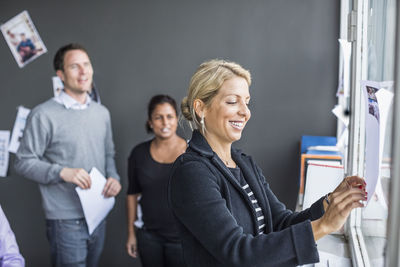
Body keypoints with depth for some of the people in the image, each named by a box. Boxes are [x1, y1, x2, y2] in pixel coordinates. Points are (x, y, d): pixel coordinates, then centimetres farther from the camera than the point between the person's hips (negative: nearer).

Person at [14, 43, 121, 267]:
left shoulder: (102, 112, 10)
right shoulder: (45, 114, -11)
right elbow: (24, 162, -10)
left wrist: (113, 177, -1)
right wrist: (63, 172, -22)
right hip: (67, 222, -6)